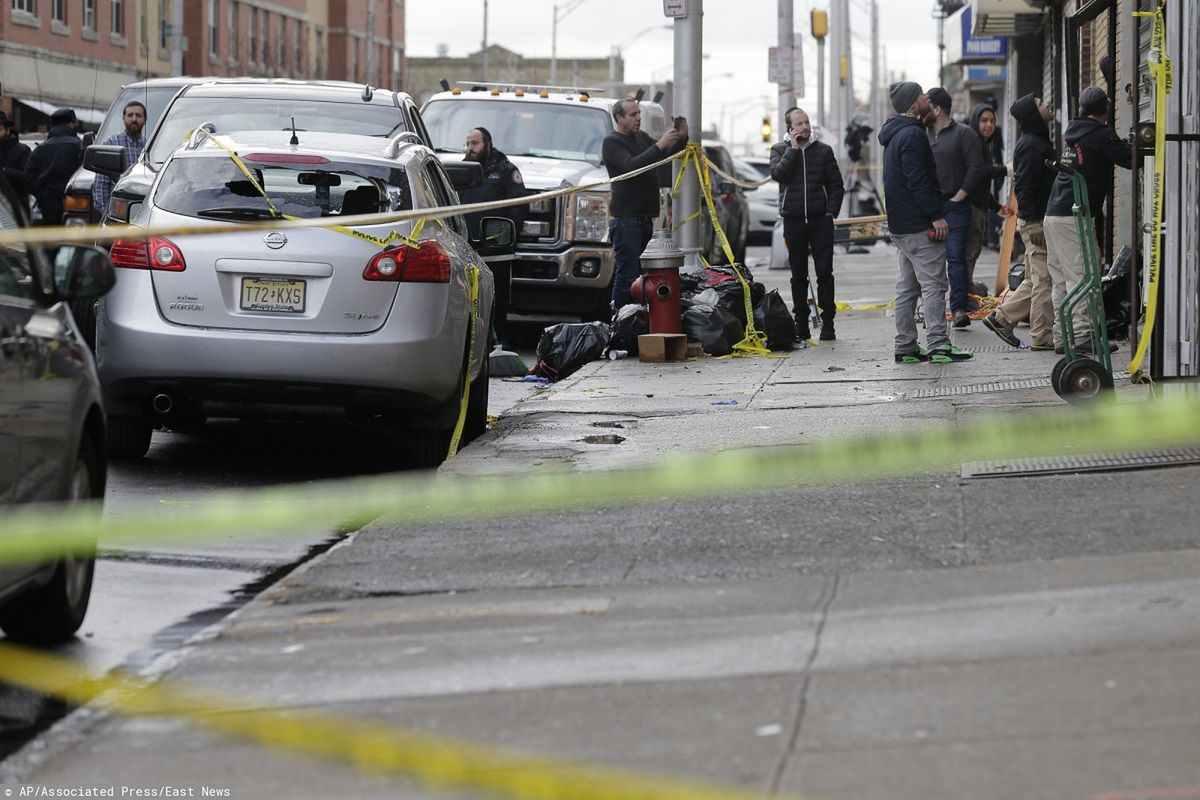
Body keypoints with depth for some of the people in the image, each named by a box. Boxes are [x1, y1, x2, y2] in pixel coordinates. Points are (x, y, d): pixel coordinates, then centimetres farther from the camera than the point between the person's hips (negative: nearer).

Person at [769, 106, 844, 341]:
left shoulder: (823, 150, 7)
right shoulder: (780, 150, 6)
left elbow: (836, 185, 9)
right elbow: (777, 173, -14)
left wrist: (831, 211, -2)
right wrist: (793, 149, -11)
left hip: (820, 219, 0)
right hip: (793, 221, 0)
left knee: (825, 273, -4)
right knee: (798, 275, 6)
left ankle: (827, 324, -1)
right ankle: (801, 326, 12)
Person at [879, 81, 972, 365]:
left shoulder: (895, 134, 18)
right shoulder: (912, 135, -15)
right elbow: (918, 180, -21)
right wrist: (936, 215, -20)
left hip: (901, 225, 10)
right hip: (919, 224, -10)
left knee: (908, 286, 12)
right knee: (933, 283, -10)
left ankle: (905, 347, 13)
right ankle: (938, 344, -13)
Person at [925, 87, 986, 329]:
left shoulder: (964, 134, -2)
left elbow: (976, 169, -8)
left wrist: (959, 196, -10)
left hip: (955, 207, -5)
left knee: (956, 258, -7)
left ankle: (959, 308, -7)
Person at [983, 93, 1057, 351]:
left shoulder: (1039, 142, 17)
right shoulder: (1031, 146, -15)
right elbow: (1023, 187, -21)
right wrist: (1033, 224, -23)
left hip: (1038, 220, 10)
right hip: (1036, 222, -10)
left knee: (1035, 280, 15)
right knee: (1044, 279, -6)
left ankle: (1001, 318, 22)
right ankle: (1042, 337, -2)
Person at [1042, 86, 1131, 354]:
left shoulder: (1074, 134, 16)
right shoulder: (1101, 135, -8)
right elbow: (1130, 159, -13)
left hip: (1052, 216, 8)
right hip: (1074, 217, -8)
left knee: (1061, 280, 9)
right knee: (1080, 276, -8)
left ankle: (1061, 336, 9)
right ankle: (1080, 337, -12)